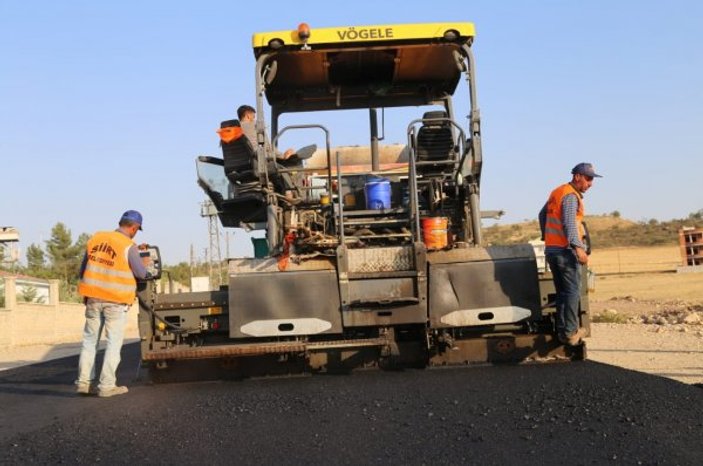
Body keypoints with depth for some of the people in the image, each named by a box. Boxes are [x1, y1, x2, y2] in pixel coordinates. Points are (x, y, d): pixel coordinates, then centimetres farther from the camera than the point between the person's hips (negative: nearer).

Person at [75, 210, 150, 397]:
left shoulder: (95, 239, 4)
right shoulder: (129, 247, -13)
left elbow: (83, 268, 10)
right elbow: (142, 274, -7)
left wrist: (86, 293, 20)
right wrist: (142, 262, 14)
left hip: (93, 299, 5)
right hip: (116, 301, -5)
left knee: (90, 340, 14)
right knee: (113, 343, 4)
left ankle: (84, 382, 15)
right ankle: (106, 385, 3)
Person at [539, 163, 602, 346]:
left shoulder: (557, 192, 17)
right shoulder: (571, 196, -11)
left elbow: (542, 215, 29)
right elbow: (569, 223, -25)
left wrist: (547, 236, 40)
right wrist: (578, 247, -33)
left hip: (551, 249, 9)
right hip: (565, 250, -9)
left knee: (562, 292, 13)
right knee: (573, 291, -6)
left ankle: (562, 330, 14)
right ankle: (570, 332, -7)